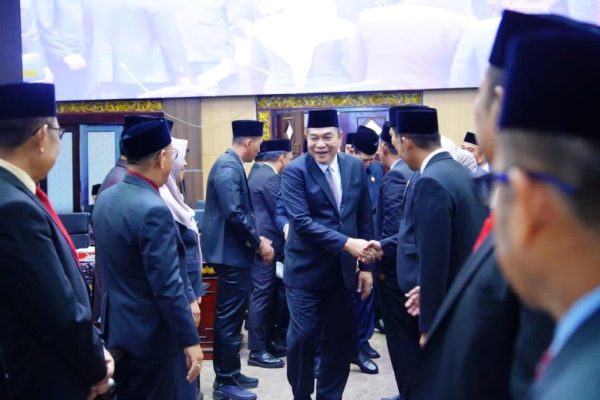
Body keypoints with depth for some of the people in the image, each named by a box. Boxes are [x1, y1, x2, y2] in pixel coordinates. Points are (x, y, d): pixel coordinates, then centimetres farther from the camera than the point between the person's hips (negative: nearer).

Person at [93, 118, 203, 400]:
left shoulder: (105, 199, 3)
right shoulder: (154, 210, -25)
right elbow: (168, 287, -25)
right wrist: (190, 340, -17)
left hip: (116, 328, 9)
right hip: (150, 336, -9)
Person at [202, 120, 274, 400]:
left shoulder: (232, 164, 13)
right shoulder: (229, 167, -18)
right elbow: (233, 214, -25)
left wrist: (257, 239, 11)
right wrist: (258, 242, -14)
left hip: (233, 251, 11)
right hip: (230, 253, -11)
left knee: (230, 316, 17)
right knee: (230, 317, -3)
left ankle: (228, 373, 28)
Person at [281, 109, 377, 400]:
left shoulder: (355, 167, 4)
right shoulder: (295, 171, -10)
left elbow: (365, 219, 8)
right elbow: (301, 221, -20)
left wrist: (365, 265, 5)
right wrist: (346, 243, -26)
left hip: (343, 271, 4)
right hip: (306, 270, -4)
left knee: (340, 340, 10)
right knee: (303, 337, 1)